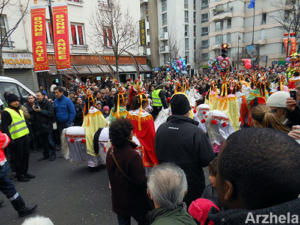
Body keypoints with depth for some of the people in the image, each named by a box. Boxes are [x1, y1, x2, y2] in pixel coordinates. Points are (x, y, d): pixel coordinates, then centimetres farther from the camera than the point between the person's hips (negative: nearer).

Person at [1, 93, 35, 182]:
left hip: (25, 136, 8)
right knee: (18, 158, 2)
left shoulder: (19, 110, 15)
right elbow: (4, 127, -15)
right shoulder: (6, 112, -11)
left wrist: (28, 133, 21)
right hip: (16, 139, -8)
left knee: (26, 155, 16)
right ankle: (20, 175, 15)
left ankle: (25, 172, 30)